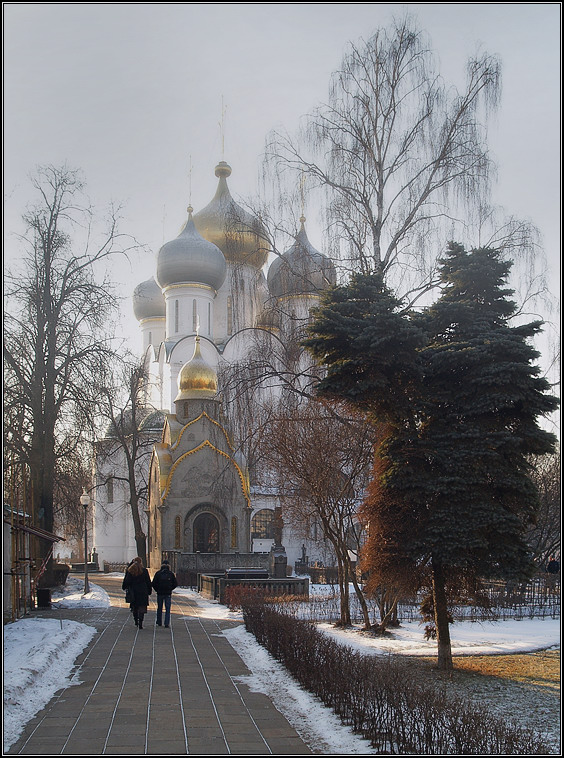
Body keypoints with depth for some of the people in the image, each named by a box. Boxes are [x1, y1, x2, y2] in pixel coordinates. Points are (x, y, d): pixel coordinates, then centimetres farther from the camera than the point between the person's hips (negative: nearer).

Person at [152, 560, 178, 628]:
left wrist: (157, 590, 7)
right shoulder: (171, 574, -3)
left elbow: (153, 584, -6)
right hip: (168, 594, -1)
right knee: (167, 609, 3)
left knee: (159, 609, 15)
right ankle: (166, 624, -5)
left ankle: (159, 623, 23)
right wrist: (170, 589, 10)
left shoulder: (158, 573, -4)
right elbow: (175, 584, -3)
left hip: (160, 594, 1)